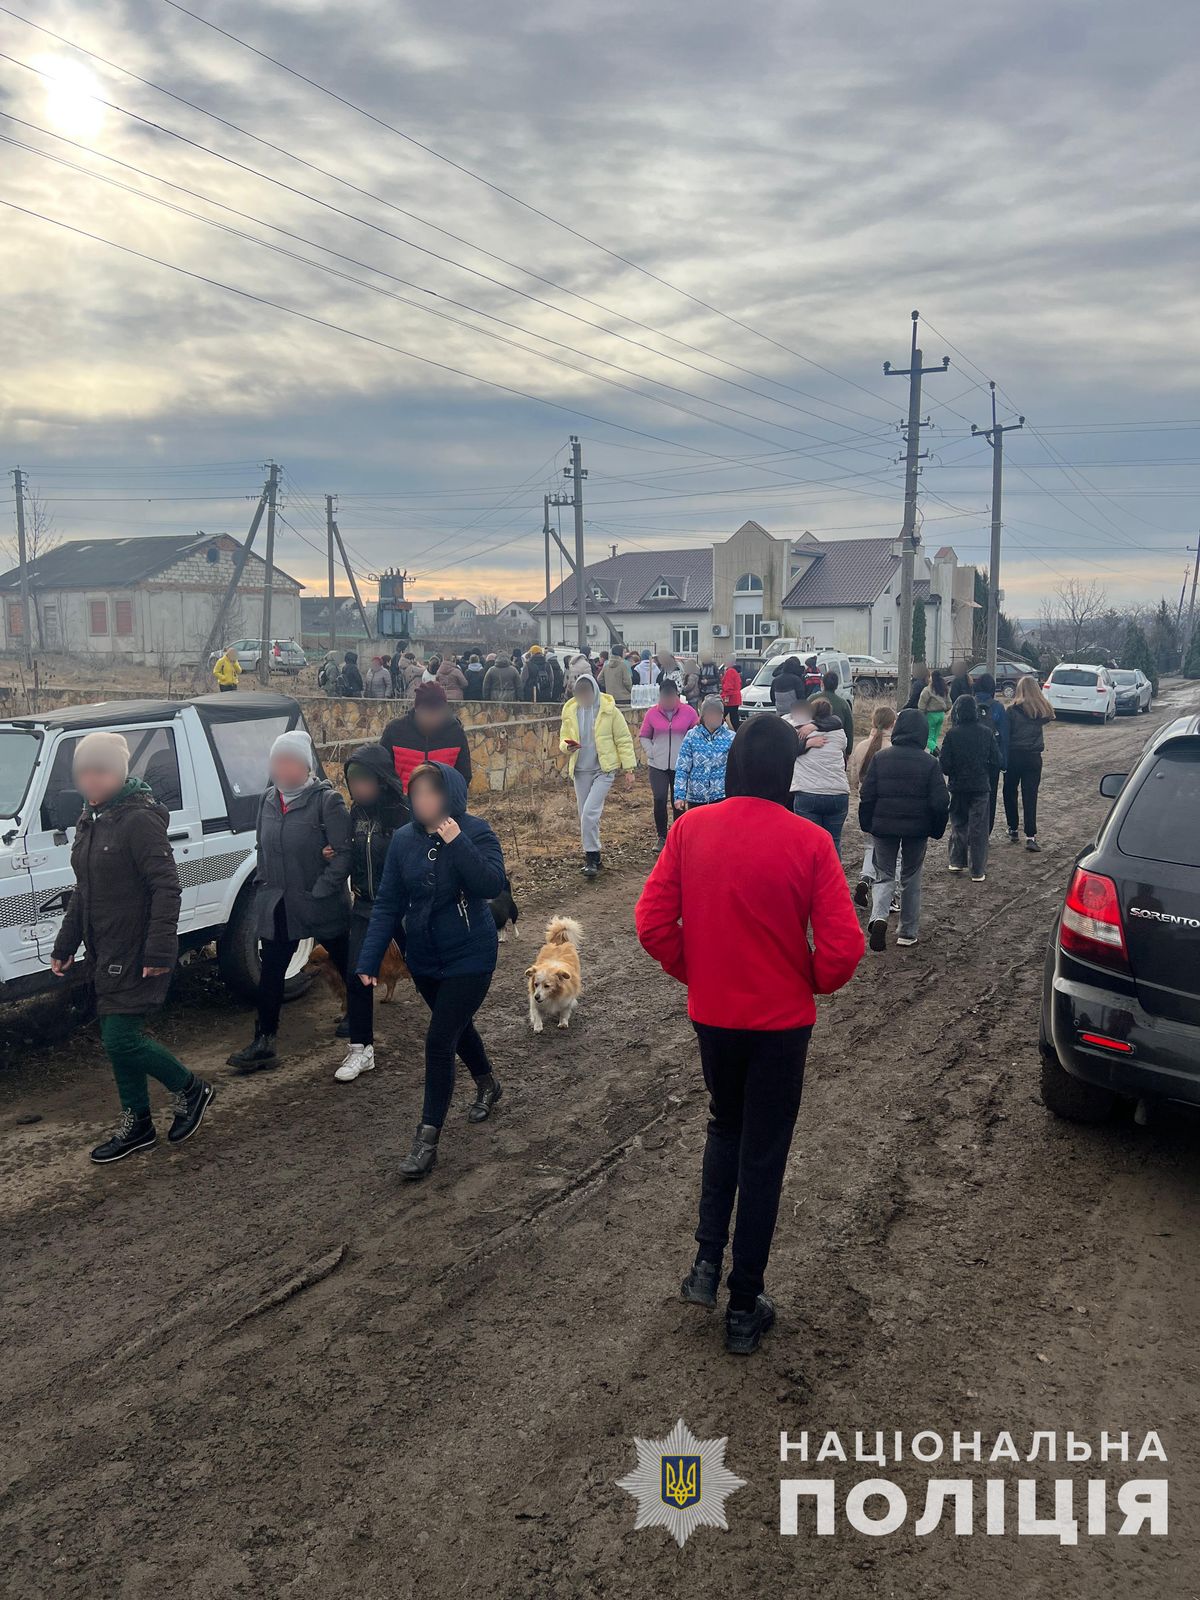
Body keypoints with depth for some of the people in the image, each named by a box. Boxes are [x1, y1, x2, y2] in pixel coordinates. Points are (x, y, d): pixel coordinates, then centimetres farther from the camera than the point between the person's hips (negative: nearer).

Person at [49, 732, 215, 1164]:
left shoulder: (140, 819, -16)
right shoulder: (91, 820, 11)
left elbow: (166, 886, -21)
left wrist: (159, 950, -25)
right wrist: (65, 945, 21)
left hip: (136, 955, -9)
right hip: (105, 955, 9)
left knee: (121, 1039, -8)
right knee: (118, 1038, 14)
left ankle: (190, 1090, 14)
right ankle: (136, 1125, 27)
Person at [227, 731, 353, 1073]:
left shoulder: (327, 800, -12)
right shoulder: (270, 799, 7)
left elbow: (343, 852, -16)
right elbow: (263, 849, 17)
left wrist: (320, 891, -20)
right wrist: (263, 888, 10)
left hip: (321, 904, -5)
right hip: (278, 906, 6)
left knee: (349, 968, 11)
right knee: (270, 974, 7)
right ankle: (263, 1044, 16)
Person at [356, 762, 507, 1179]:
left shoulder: (475, 832, -15)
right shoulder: (403, 839, -4)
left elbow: (492, 885, -29)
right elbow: (387, 904, -3)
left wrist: (457, 843, -33)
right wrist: (369, 960, -8)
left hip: (469, 957, -5)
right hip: (423, 958, 5)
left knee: (440, 1040, -9)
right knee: (456, 1026, 23)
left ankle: (428, 1138, 3)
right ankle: (487, 1084, 51)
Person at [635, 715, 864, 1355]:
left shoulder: (691, 828, -9)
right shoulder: (807, 841, -17)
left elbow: (653, 924, -8)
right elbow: (843, 946, -18)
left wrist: (694, 972, 8)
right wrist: (813, 983, 2)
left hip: (710, 1013, 2)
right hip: (781, 1019, -2)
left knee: (724, 1126, 28)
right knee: (763, 1155, 12)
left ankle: (706, 1261, 21)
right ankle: (745, 1307, 23)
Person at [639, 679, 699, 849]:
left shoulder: (688, 712, -4)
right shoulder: (652, 713, 0)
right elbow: (643, 736, 11)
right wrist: (650, 752, -3)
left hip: (681, 765, 0)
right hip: (658, 765, 0)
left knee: (678, 801, 5)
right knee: (660, 799, -9)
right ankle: (662, 837, 7)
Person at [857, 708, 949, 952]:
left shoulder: (881, 758, -4)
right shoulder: (929, 763, -7)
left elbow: (866, 796, -3)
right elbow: (940, 802, -8)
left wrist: (867, 825, 9)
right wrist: (936, 830, 6)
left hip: (883, 827, 0)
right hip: (917, 830, 0)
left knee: (884, 875, 11)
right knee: (911, 878, 15)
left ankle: (878, 917, -17)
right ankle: (908, 932, 19)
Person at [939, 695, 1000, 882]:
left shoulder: (952, 734, -11)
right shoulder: (987, 733, -5)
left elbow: (944, 765, -11)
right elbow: (996, 761, -1)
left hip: (958, 787, -1)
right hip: (981, 787, 1)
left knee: (958, 824, 17)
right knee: (979, 828, 4)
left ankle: (957, 862, 22)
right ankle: (978, 871, 6)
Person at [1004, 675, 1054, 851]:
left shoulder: (1013, 710, -10)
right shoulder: (1043, 710, 0)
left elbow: (1005, 735, -8)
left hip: (1014, 755, -2)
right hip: (1034, 757, 2)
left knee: (1010, 792, 15)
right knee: (1030, 796, 2)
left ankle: (1013, 830, 20)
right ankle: (1031, 836, -5)